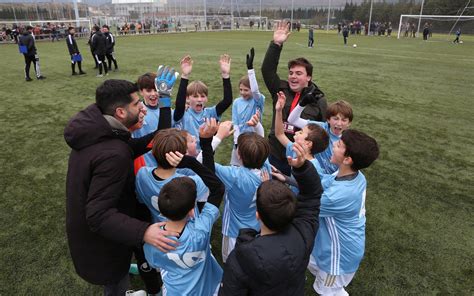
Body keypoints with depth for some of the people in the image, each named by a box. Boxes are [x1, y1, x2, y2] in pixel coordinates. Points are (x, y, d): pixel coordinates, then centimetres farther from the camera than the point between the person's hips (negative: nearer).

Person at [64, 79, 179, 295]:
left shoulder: (95, 128, -9)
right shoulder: (112, 154, -38)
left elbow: (124, 150, 6)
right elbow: (99, 216, -37)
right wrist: (143, 232, -45)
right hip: (100, 239, -8)